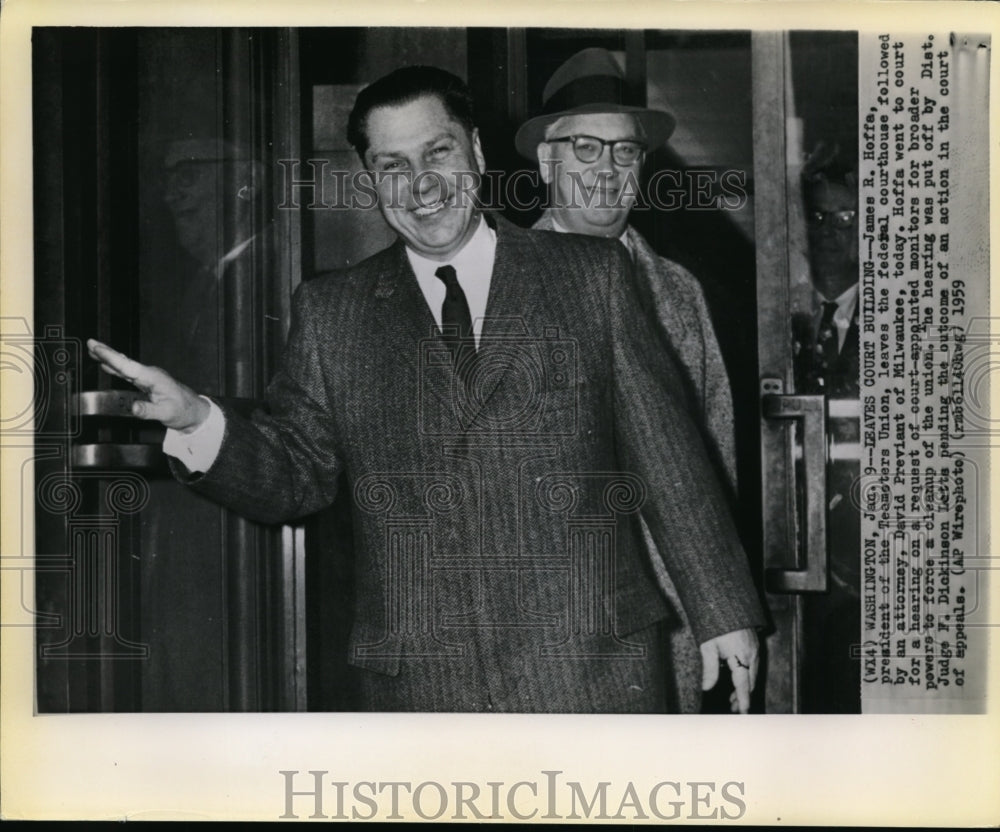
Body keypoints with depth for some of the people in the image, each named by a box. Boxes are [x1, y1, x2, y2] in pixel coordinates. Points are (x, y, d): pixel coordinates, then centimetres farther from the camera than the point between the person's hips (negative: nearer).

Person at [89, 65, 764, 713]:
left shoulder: (592, 274, 7)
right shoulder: (330, 313, 11)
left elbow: (667, 454, 7)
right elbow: (297, 476, 11)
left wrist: (723, 612, 6)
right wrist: (200, 424, -8)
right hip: (421, 684, 1)